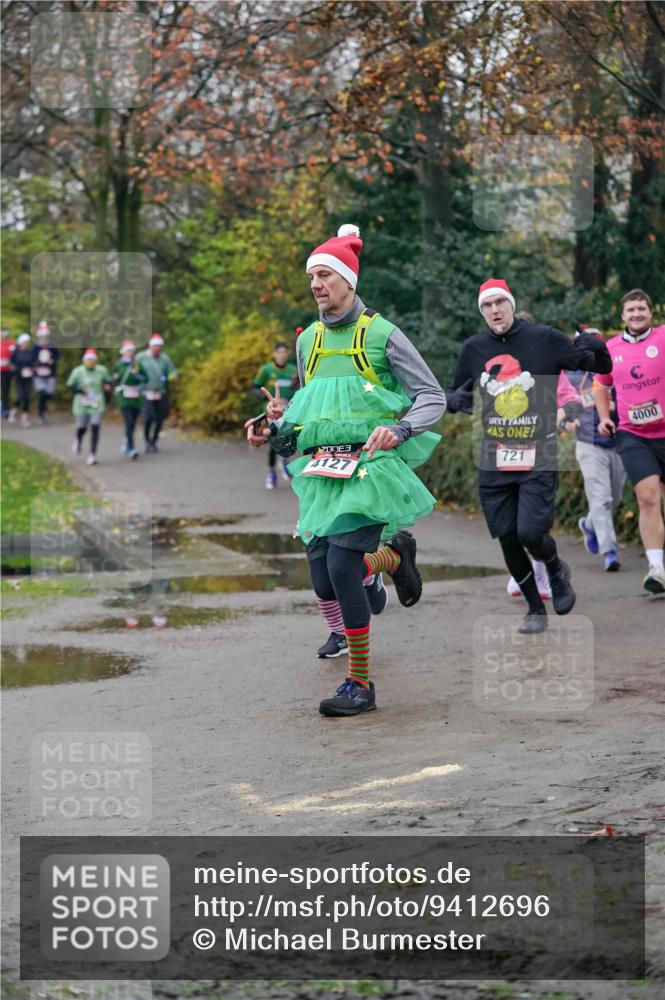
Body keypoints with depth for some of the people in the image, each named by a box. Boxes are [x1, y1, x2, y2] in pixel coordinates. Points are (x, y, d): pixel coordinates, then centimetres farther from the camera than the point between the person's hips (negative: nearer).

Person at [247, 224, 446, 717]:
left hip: (370, 468, -6)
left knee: (341, 569, -18)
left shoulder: (382, 334, -3)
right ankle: (392, 555, 33)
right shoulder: (308, 341, 14)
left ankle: (360, 684, -5)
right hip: (321, 472, 6)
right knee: (325, 584, 0)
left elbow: (433, 398, -2)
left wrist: (399, 430, -19)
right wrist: (278, 426, 5)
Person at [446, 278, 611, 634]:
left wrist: (594, 347, -17)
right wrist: (454, 400, -3)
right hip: (493, 461, 3)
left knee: (531, 533, -16)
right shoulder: (474, 348, 6)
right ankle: (535, 609, 23)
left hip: (538, 459, -3)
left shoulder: (544, 339, -2)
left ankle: (556, 569, 19)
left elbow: (603, 367, 5)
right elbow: (457, 393, 21)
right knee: (508, 541, 4)